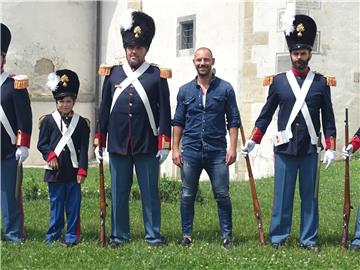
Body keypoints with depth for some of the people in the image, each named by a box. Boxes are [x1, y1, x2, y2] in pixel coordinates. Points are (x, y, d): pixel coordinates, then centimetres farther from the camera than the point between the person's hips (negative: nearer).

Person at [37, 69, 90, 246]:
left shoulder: (81, 122, 4)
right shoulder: (48, 120, 3)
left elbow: (84, 149, 2)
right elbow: (42, 144, 4)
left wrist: (82, 171, -4)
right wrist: (50, 155, -13)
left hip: (73, 171, 1)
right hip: (55, 170, -1)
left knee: (73, 205, 3)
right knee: (56, 204, 6)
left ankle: (72, 236, 11)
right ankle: (53, 235, 15)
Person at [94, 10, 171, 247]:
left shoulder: (158, 76, 0)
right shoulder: (112, 74, 7)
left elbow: (165, 112, -1)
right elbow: (104, 109, 11)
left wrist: (164, 145, -5)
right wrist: (99, 143, 9)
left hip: (147, 146, -2)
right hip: (118, 145, 3)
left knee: (150, 192, 3)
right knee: (119, 192, 7)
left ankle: (153, 236, 11)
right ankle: (119, 235, 16)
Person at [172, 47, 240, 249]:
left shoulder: (225, 88, 3)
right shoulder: (185, 91, 9)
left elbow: (233, 121, 3)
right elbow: (178, 122, 11)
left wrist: (233, 147, -6)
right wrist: (175, 148, 3)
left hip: (217, 151, -2)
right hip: (190, 151, 2)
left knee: (222, 195, 0)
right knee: (188, 195, 6)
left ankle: (227, 235, 9)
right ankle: (187, 235, 15)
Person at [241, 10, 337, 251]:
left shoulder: (322, 83, 3)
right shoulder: (278, 82, 3)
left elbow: (328, 118, 5)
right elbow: (267, 114, 9)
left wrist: (331, 148, 0)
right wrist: (253, 141, 4)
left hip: (310, 148, 0)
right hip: (285, 147, 0)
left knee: (310, 195, 7)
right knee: (282, 194, 4)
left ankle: (309, 239, 14)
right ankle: (278, 237, 12)